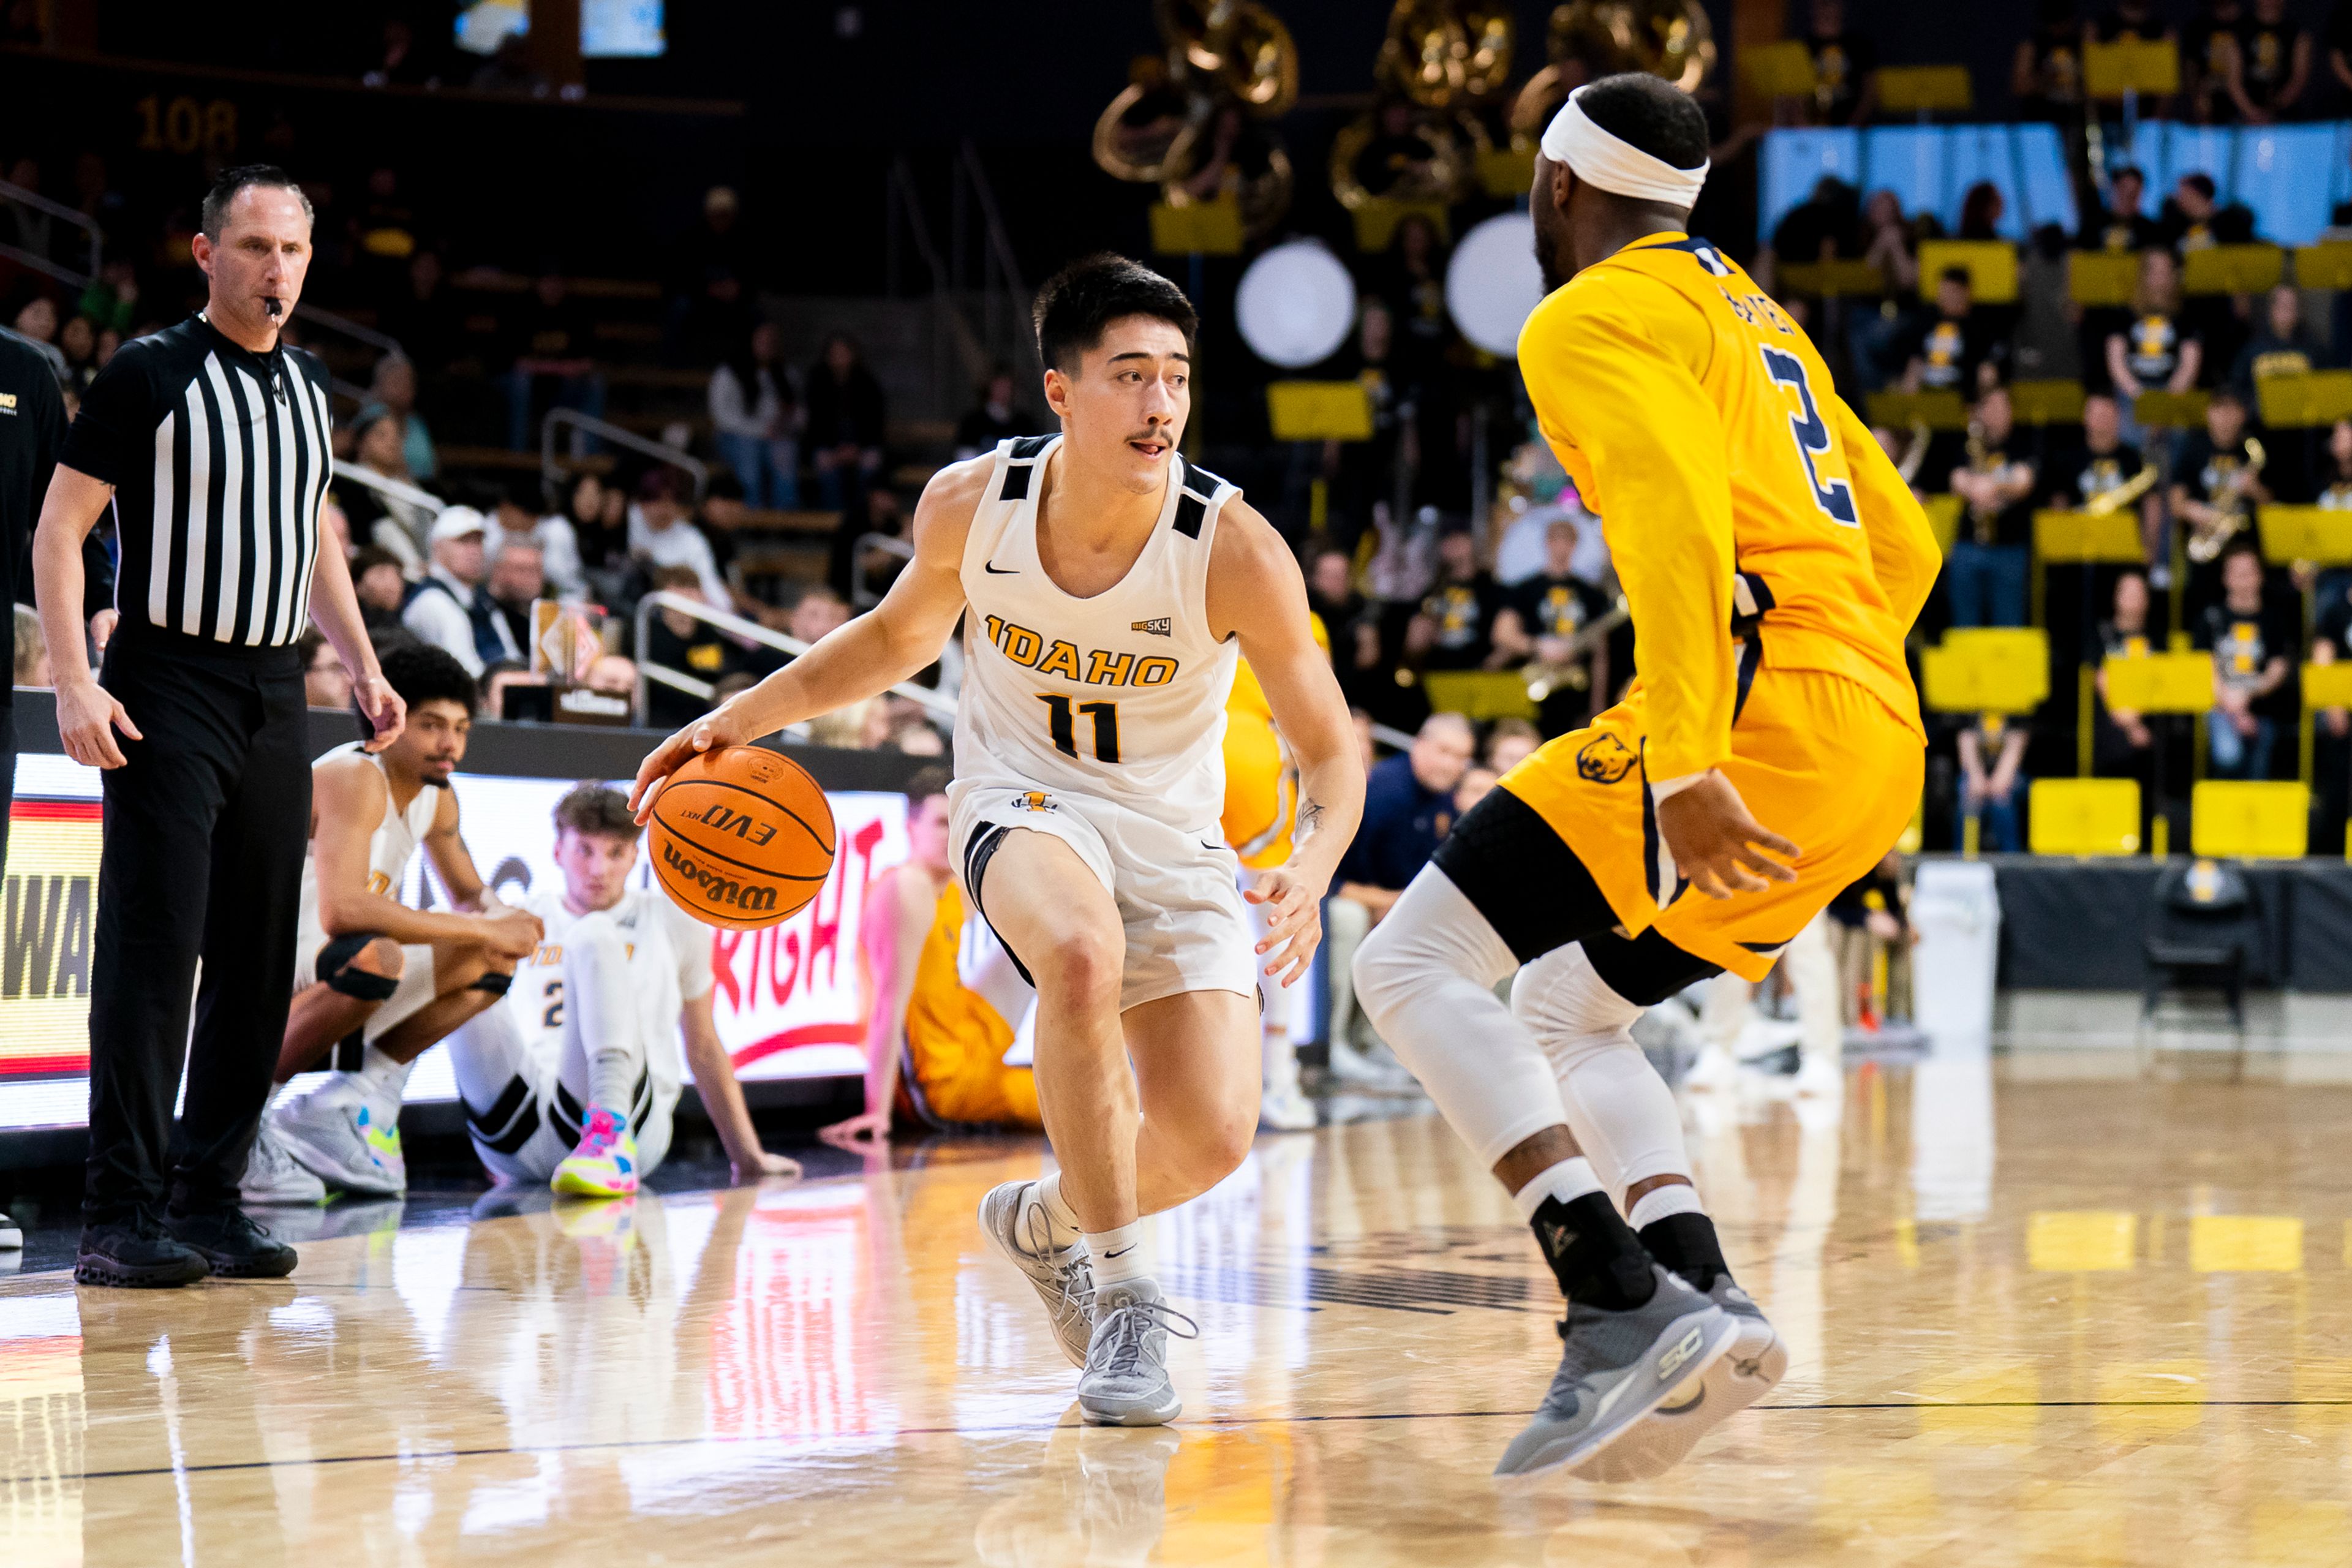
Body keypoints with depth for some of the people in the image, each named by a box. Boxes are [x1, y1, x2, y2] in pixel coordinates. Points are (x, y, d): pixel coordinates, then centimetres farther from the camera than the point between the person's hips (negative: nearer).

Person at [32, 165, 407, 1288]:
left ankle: (209, 1198, 14)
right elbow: (59, 530, -9)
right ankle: (120, 1217, -9)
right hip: (170, 690, -7)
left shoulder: (307, 387, 13)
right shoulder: (150, 374, -7)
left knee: (257, 958, 7)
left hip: (275, 694, 7)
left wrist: (362, 666, 16)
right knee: (151, 952, -10)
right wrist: (74, 682, -18)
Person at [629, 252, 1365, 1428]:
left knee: (1210, 1137, -13)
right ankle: (1120, 1292, -20)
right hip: (1024, 800, -1)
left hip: (1174, 835, 1)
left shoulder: (1234, 548, -23)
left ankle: (1047, 1222, 24)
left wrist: (1310, 870, -35)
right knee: (1082, 955, -36)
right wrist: (743, 718, -1)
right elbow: (901, 634, 8)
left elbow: (1330, 753, -15)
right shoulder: (970, 506, -15)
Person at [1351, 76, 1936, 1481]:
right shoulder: (1754, 313, 28)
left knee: (1414, 964, -8)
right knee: (1565, 1014, 21)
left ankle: (1623, 1304, -23)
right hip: (1879, 742, 9)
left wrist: (1686, 769, -27)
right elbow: (1902, 540, 30)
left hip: (1754, 715, -9)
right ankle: (1703, 1303, -1)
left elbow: (1680, 524, -18)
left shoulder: (1593, 320, -1)